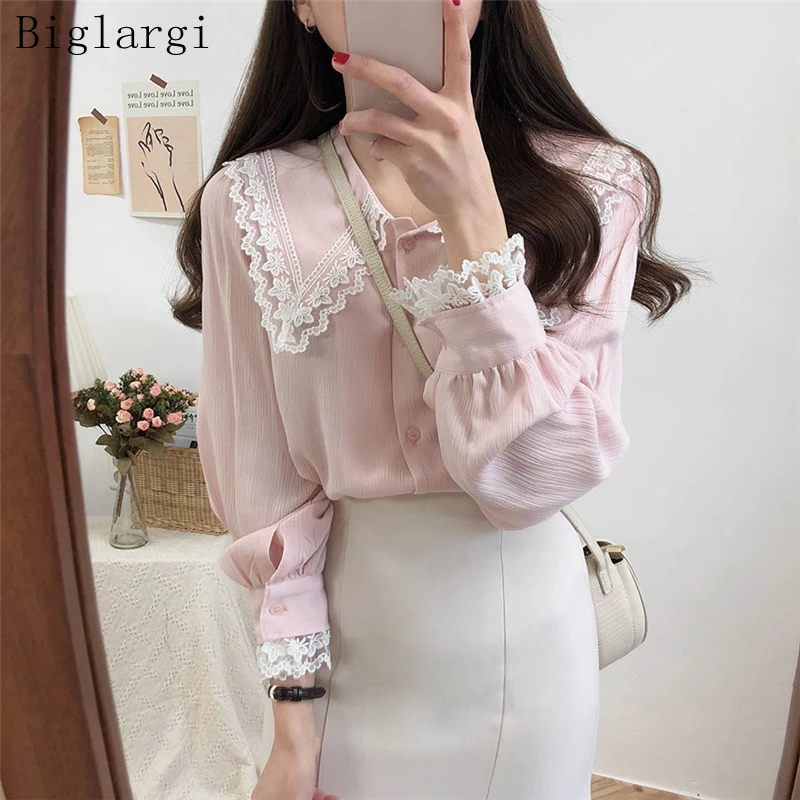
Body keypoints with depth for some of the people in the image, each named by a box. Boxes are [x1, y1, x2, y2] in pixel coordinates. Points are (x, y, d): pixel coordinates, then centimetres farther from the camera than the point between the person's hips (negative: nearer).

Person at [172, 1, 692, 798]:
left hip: (521, 627, 1)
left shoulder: (593, 185, -9)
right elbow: (264, 477, -7)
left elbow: (540, 473, -18)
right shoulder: (248, 200, -8)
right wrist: (292, 715, -6)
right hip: (341, 623, 0)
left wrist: (472, 214, -26)